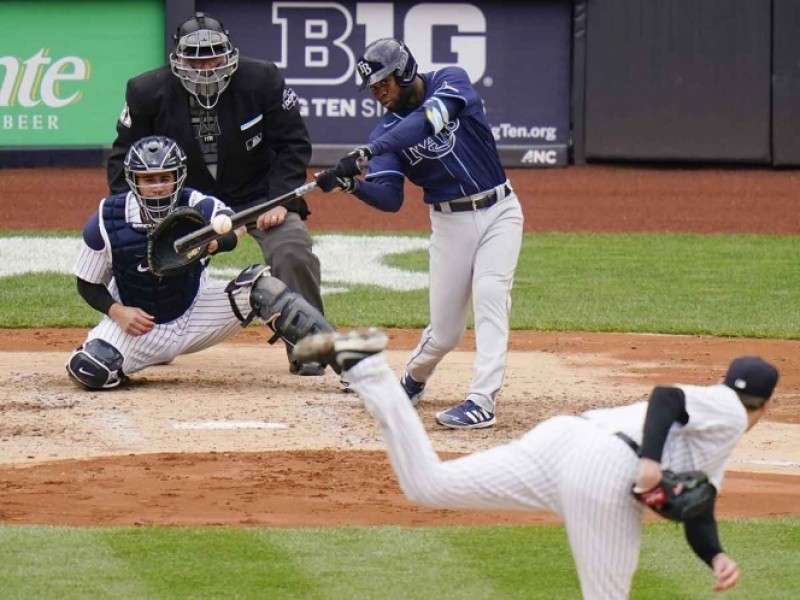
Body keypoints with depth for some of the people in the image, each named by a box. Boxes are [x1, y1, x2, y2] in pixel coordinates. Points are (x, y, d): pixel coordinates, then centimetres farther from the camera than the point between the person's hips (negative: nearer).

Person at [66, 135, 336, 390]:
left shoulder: (196, 206, -17)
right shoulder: (105, 222, -15)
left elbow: (234, 229, -38)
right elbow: (88, 285, -4)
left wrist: (212, 243, -62)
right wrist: (117, 311, -24)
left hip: (194, 314, 1)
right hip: (136, 323, -1)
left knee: (260, 286, -22)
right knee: (91, 372, -29)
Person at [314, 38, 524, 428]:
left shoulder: (450, 82, -8)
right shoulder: (387, 129, 0)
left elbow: (427, 122, -30)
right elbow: (390, 199, -10)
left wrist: (366, 153, -38)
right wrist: (352, 184, -31)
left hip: (499, 211, -3)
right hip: (450, 221, 3)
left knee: (489, 296, -20)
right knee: (444, 330, 2)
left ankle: (483, 401, -23)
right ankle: (413, 378, 33)